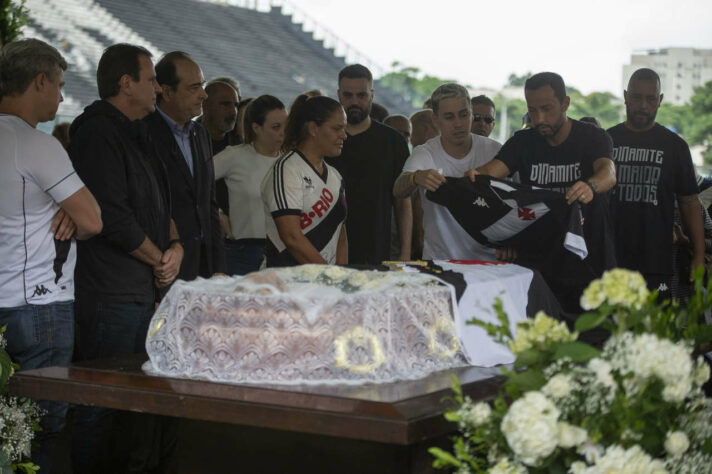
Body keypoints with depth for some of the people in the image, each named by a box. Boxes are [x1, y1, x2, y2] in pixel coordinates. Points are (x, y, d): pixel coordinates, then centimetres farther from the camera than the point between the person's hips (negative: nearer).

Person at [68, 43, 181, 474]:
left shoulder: (137, 134, 19)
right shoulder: (98, 134, -13)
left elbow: (158, 201, 23)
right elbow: (113, 216, -20)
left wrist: (175, 245, 4)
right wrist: (160, 259, -7)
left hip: (147, 289, 10)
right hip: (111, 296, -10)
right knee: (103, 403, -4)